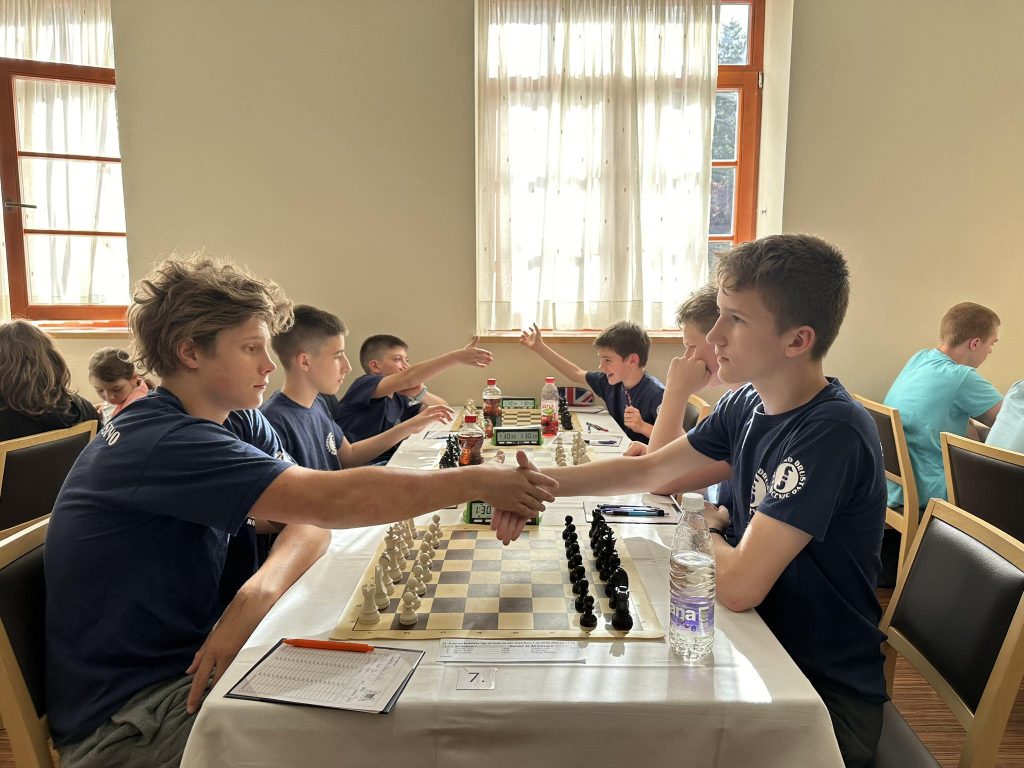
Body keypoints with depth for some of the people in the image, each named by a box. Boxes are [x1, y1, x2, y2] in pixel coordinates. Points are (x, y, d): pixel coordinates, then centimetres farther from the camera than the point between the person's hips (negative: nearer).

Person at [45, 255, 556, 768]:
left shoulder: (241, 423, 1)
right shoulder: (158, 442, -27)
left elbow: (310, 519, -7)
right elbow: (328, 500, -36)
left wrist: (257, 593, -27)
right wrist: (477, 482, -31)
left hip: (193, 662, 7)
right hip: (126, 720, -7)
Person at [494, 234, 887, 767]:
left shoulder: (832, 432, -29)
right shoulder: (747, 404, -5)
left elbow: (738, 585, -34)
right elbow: (650, 469, 4)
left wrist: (706, 527, -11)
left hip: (828, 692, -6)